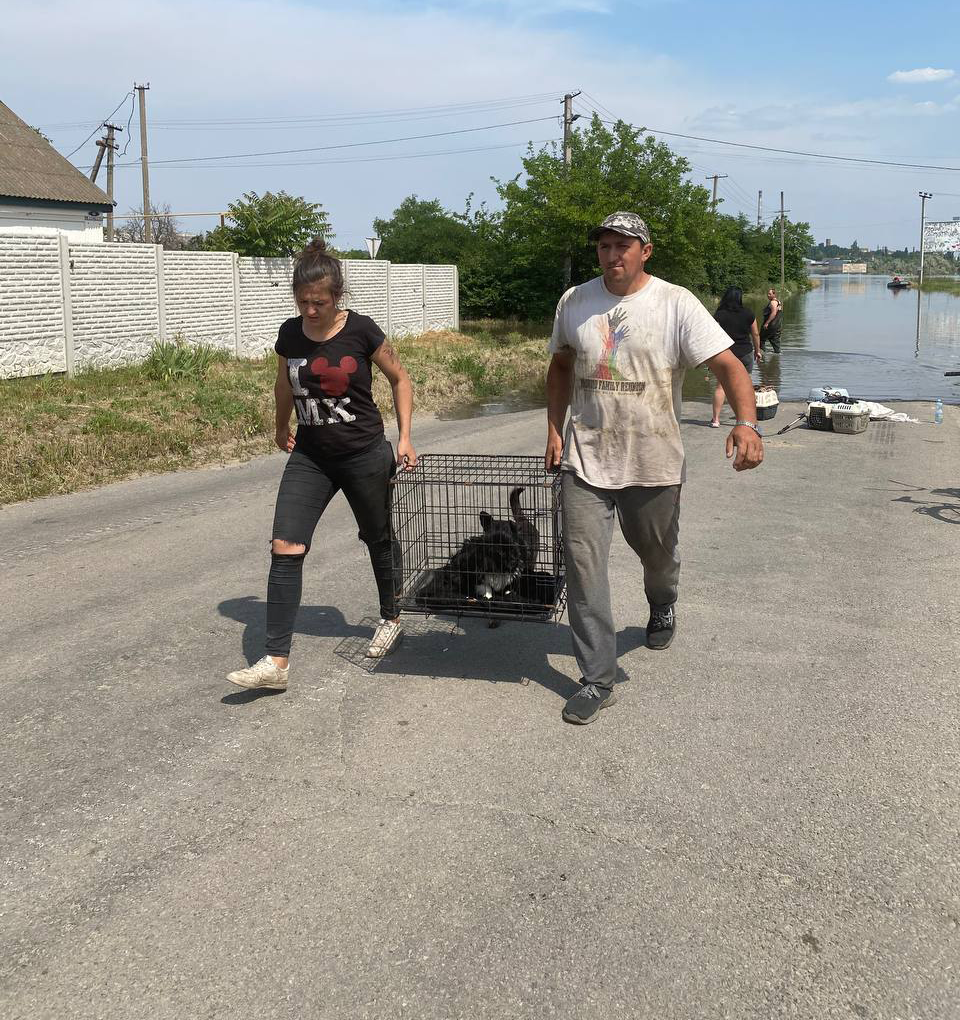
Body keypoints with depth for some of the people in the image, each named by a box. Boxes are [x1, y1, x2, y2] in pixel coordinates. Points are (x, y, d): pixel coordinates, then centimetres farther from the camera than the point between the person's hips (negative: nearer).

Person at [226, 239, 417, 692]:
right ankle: (277, 662, -11)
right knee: (285, 547, -11)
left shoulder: (361, 331, -13)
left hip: (364, 455, -3)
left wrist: (405, 437, -6)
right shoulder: (290, 334, -2)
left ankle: (391, 620, 43)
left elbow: (400, 379, 1)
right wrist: (281, 428, 30)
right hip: (310, 456, 3)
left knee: (378, 539, 16)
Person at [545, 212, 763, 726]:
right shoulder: (574, 302, 4)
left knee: (657, 553, 18)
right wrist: (554, 428, 11)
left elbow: (728, 364, -16)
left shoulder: (676, 304, -8)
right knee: (583, 563, -7)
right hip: (585, 459, 2)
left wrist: (746, 422, -33)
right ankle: (597, 680, 2)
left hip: (654, 463, -2)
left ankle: (662, 606, 55)